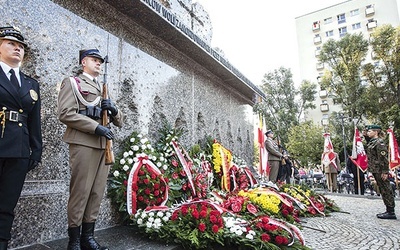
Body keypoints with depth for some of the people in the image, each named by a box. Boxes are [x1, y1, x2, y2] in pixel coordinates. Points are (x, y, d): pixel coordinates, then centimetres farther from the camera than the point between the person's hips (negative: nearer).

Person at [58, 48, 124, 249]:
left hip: (104, 145, 6)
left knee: (97, 192, 7)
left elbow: (119, 122, 22)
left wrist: (114, 110, -1)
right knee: (80, 191, -3)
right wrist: (96, 127, -16)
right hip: (83, 144, -6)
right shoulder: (72, 82, 7)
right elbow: (65, 113, -9)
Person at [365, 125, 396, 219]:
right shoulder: (371, 142, 13)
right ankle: (389, 211, 22)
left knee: (386, 190, -2)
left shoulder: (379, 142, -14)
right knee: (383, 190, 14)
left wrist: (385, 172, -20)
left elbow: (384, 158, -18)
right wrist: (372, 170, 18)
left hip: (380, 171, -10)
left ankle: (391, 212, 5)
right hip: (375, 170, 10)